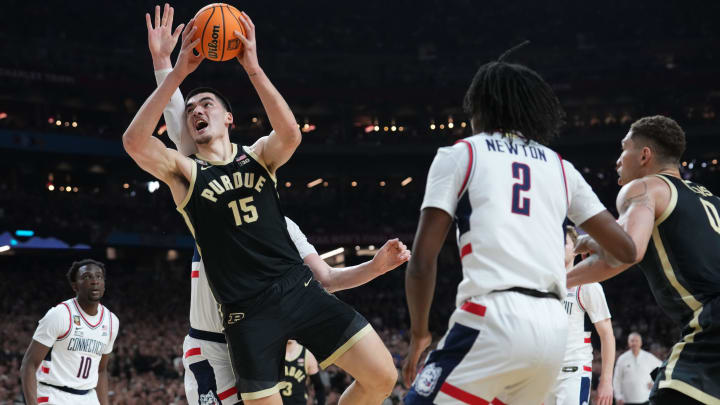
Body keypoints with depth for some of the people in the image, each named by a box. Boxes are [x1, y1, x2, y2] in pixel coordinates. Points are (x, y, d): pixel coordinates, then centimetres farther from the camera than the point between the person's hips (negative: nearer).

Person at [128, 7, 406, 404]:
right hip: (246, 311, -2)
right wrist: (177, 73, -17)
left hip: (298, 286, 2)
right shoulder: (184, 172, 6)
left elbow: (290, 135, -13)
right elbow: (134, 142, -14)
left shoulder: (258, 155, 11)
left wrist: (253, 68, -19)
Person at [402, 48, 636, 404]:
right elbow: (626, 249, 22)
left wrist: (419, 334, 14)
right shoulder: (561, 167, 21)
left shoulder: (458, 155, 9)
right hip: (554, 328, 5)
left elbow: (423, 259, 2)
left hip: (493, 319, -5)